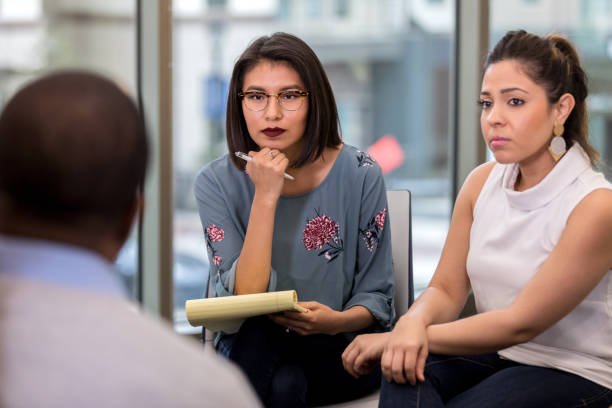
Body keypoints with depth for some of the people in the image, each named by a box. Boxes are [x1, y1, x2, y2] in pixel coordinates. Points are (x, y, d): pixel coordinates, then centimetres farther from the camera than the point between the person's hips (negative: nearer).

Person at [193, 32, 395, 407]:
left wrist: (338, 321, -23)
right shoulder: (216, 182, -6)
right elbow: (244, 299, -16)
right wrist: (265, 196, -22)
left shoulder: (359, 175, -6)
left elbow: (376, 294, -1)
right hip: (251, 349, 1)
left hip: (339, 350, -1)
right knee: (258, 334, -34)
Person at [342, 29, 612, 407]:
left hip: (574, 375, -4)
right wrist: (413, 324, -22)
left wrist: (407, 337, -19)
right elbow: (446, 289, 2)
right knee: (406, 374, -27)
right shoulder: (482, 182, 3)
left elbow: (520, 323, -17)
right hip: (496, 355, 5)